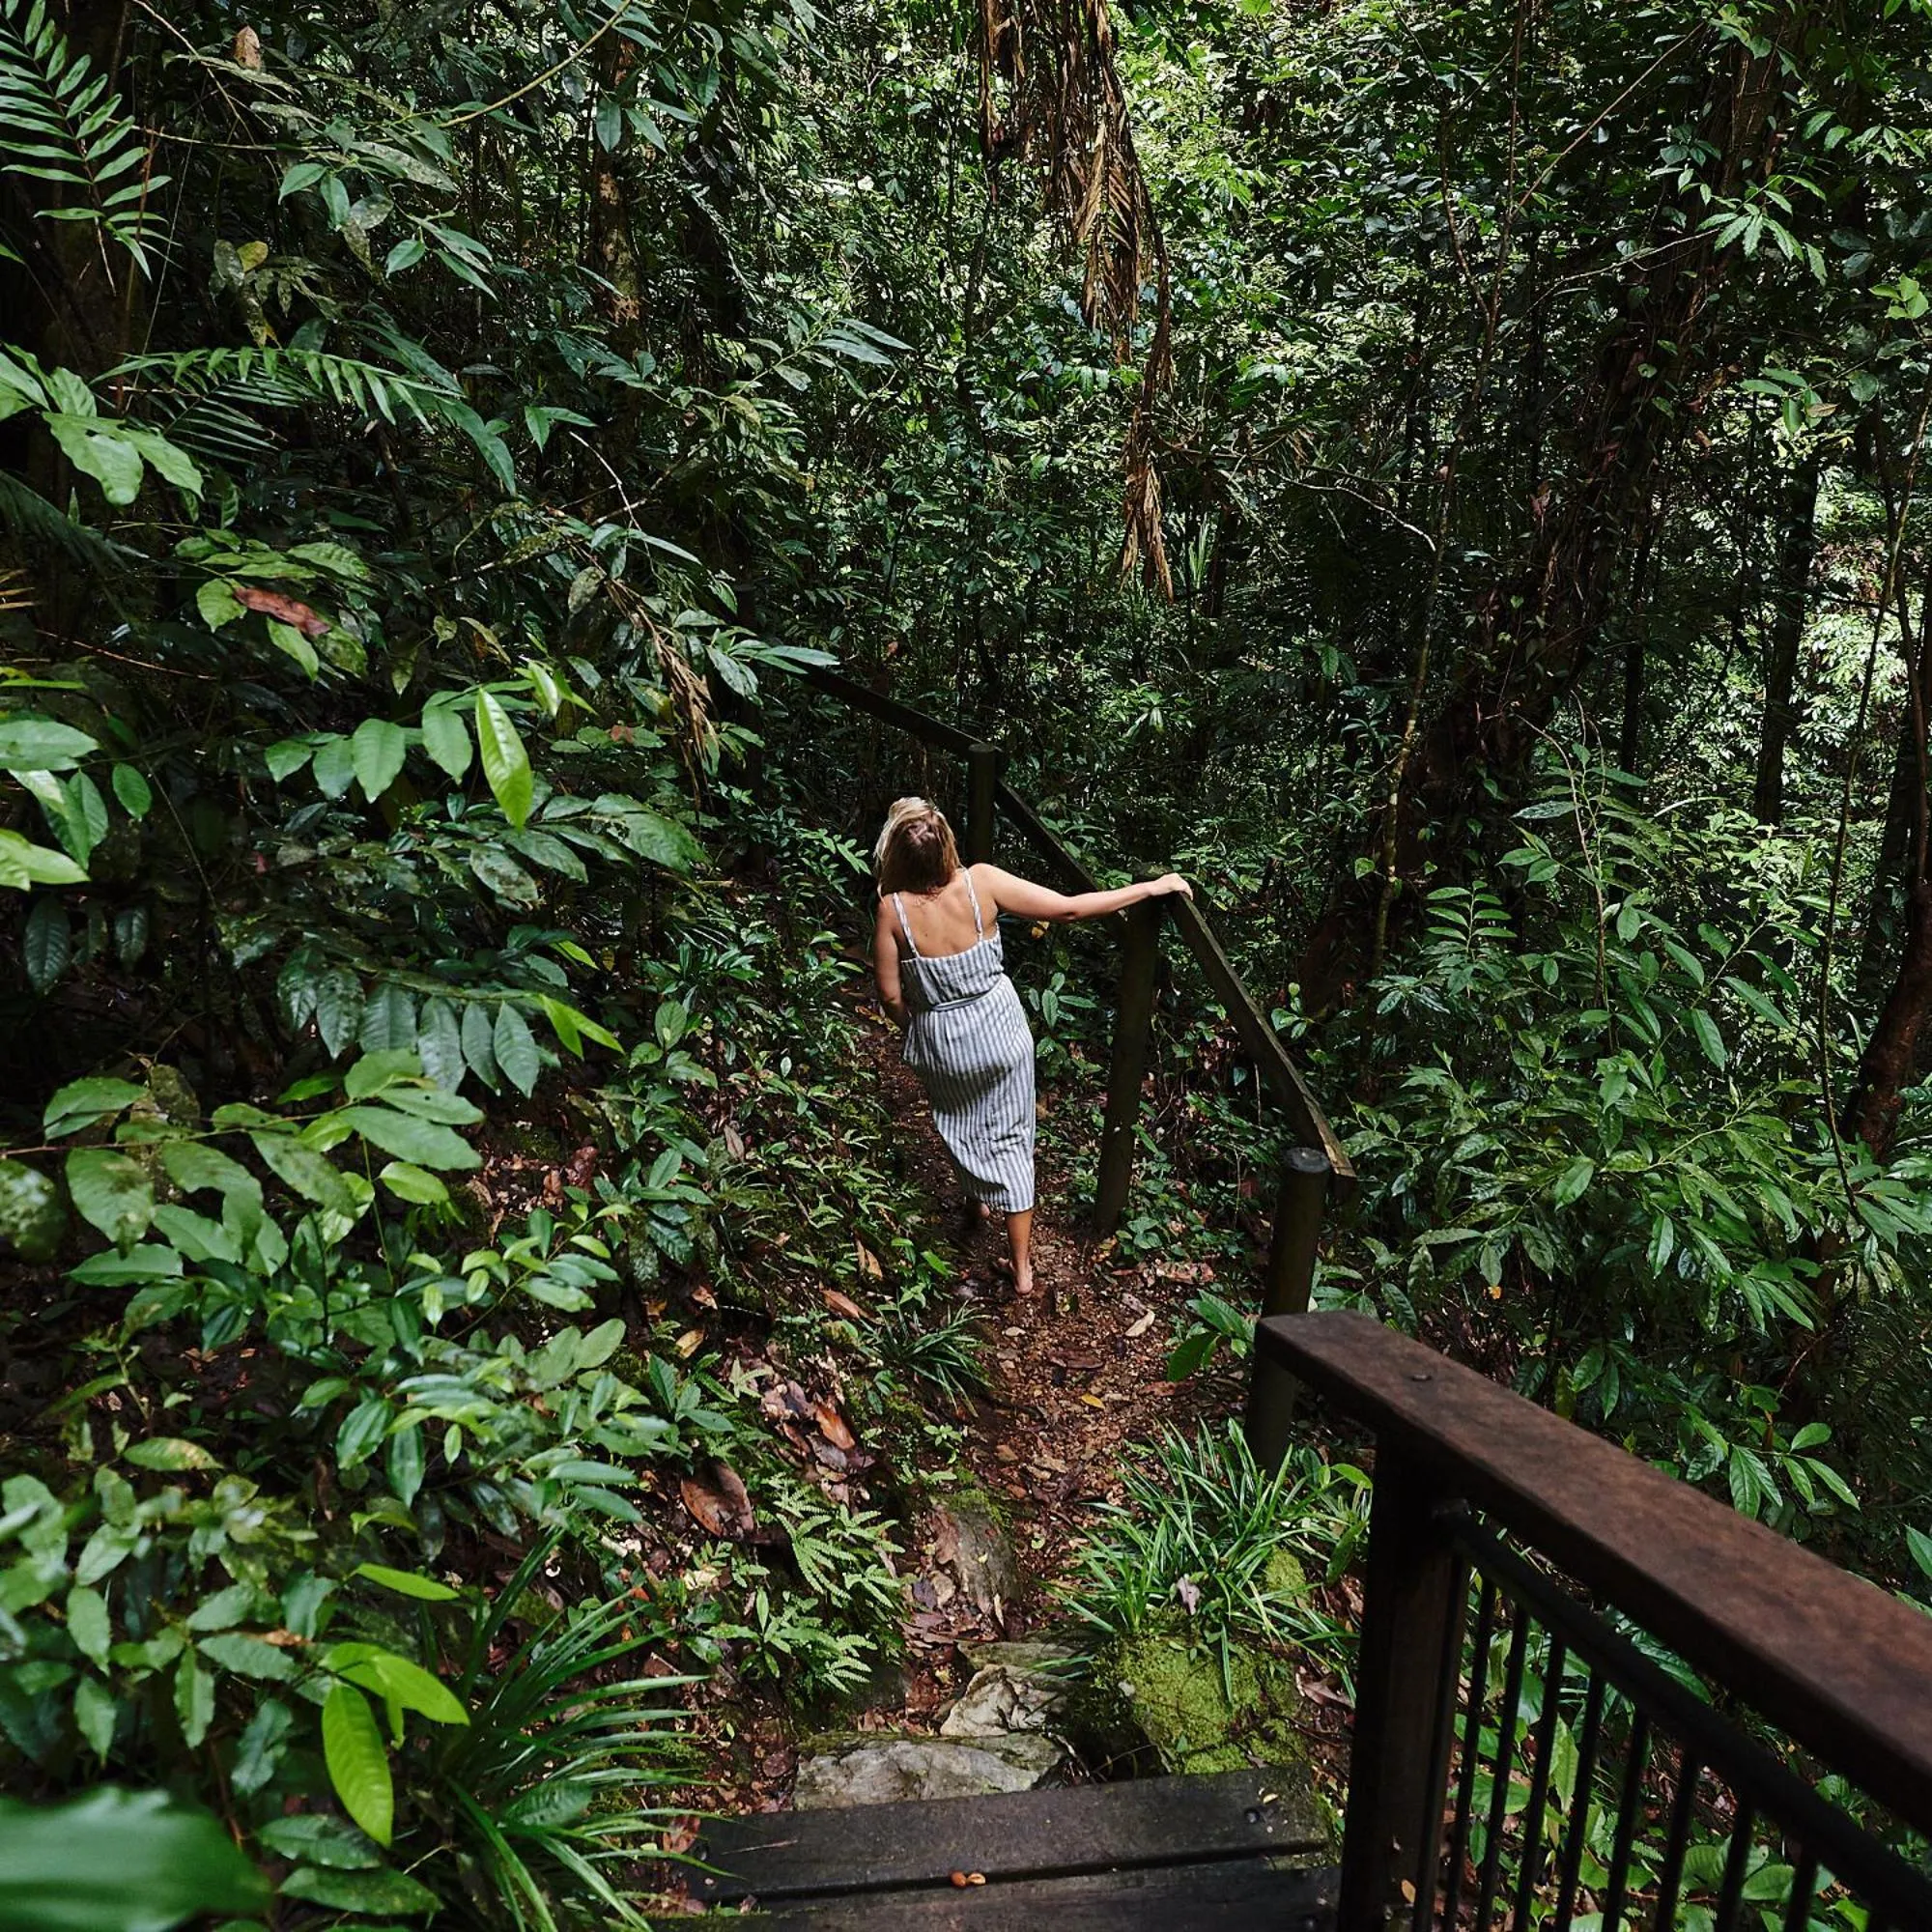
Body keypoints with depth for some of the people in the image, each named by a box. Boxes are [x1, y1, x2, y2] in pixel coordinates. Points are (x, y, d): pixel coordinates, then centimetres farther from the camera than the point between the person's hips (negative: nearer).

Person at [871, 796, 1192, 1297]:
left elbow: (892, 997, -14)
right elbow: (1069, 907, -19)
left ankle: (979, 1196, 57)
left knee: (962, 1126, 28)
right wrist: (1151, 887, -11)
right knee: (1010, 1139, 15)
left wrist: (916, 1027, 9)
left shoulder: (893, 909, -22)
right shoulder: (981, 882, -21)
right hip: (999, 1028, 1)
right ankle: (1023, 1268, 21)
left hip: (941, 1043, 0)